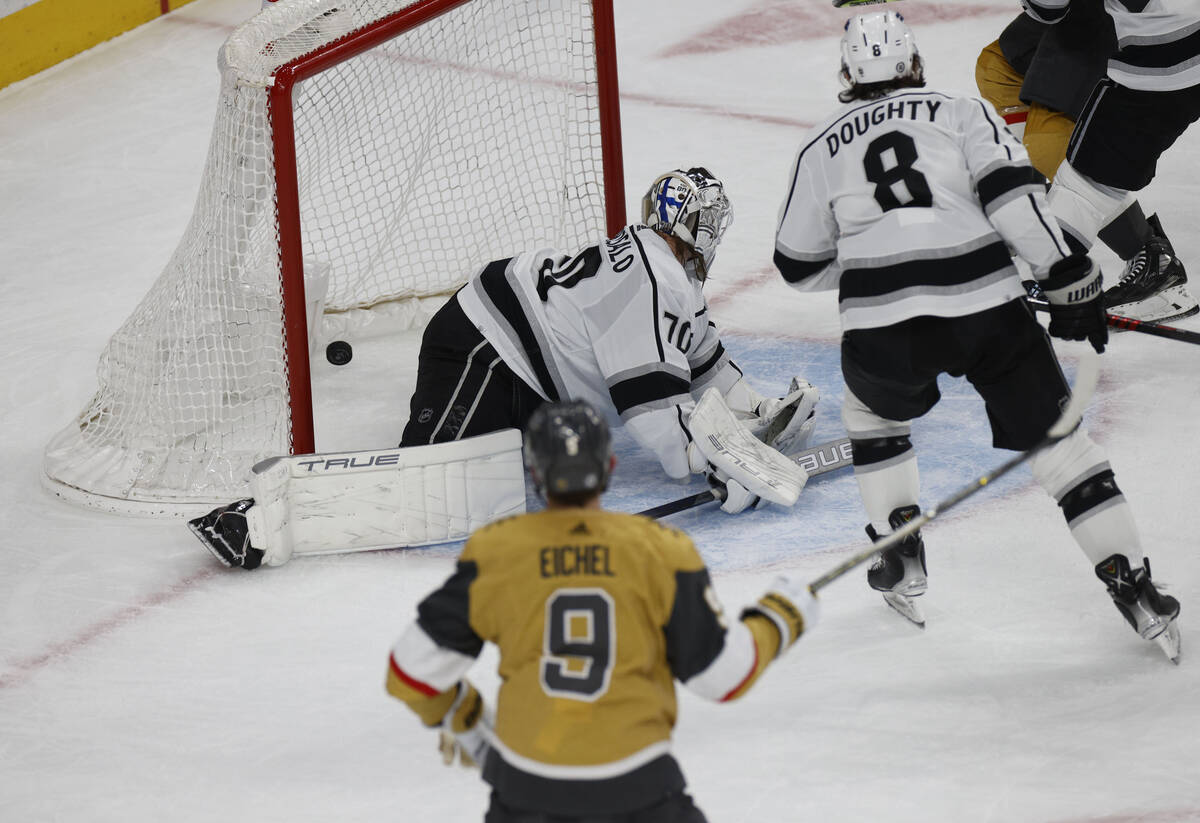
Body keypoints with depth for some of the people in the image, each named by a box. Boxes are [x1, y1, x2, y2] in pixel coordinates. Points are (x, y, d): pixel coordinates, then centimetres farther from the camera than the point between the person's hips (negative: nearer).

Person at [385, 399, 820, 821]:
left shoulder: (494, 552, -4)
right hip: (630, 783, -1)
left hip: (525, 784, 1)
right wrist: (782, 617, 16)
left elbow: (414, 670, -1)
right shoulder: (661, 551, -7)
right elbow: (723, 675, -1)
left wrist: (461, 719, 19)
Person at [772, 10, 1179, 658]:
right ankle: (1132, 586, -1)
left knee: (872, 412, 32)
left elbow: (801, 265, 24)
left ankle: (901, 561, 24)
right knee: (1052, 435, 9)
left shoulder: (822, 145, 18)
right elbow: (1013, 195, -4)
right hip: (986, 306, -1)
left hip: (882, 326, 1)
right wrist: (1070, 283, -4)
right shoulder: (961, 112, 13)